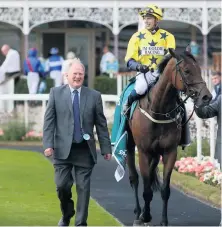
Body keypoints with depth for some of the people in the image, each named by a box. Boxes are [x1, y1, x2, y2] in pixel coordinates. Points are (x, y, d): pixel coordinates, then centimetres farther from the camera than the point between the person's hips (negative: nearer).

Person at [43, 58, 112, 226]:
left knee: (83, 187, 1)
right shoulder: (56, 93, 4)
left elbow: (101, 124, 7)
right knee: (62, 185, -2)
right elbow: (49, 121, 1)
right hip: (62, 149, 0)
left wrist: (106, 148, 4)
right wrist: (48, 144, -9)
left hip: (85, 150, 0)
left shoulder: (94, 96, 5)